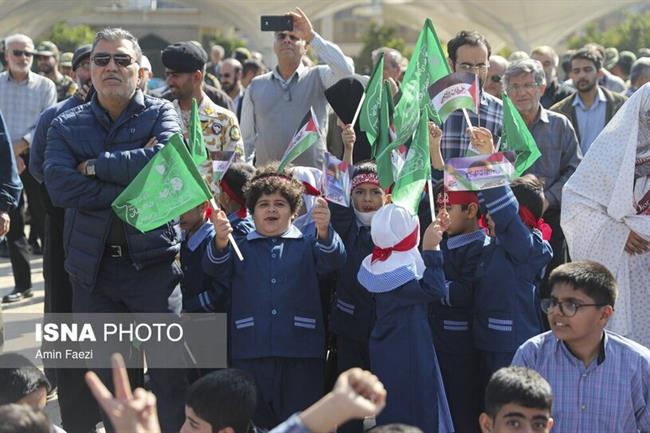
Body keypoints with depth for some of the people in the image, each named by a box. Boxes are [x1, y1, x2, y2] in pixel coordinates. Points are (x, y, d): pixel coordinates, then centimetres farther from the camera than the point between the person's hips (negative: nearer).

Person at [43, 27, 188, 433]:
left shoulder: (161, 114, 3)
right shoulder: (66, 126, 7)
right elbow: (59, 186, -10)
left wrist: (95, 165, -11)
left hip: (153, 260, -2)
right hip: (92, 266, 2)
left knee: (170, 369, -1)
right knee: (108, 376, 12)